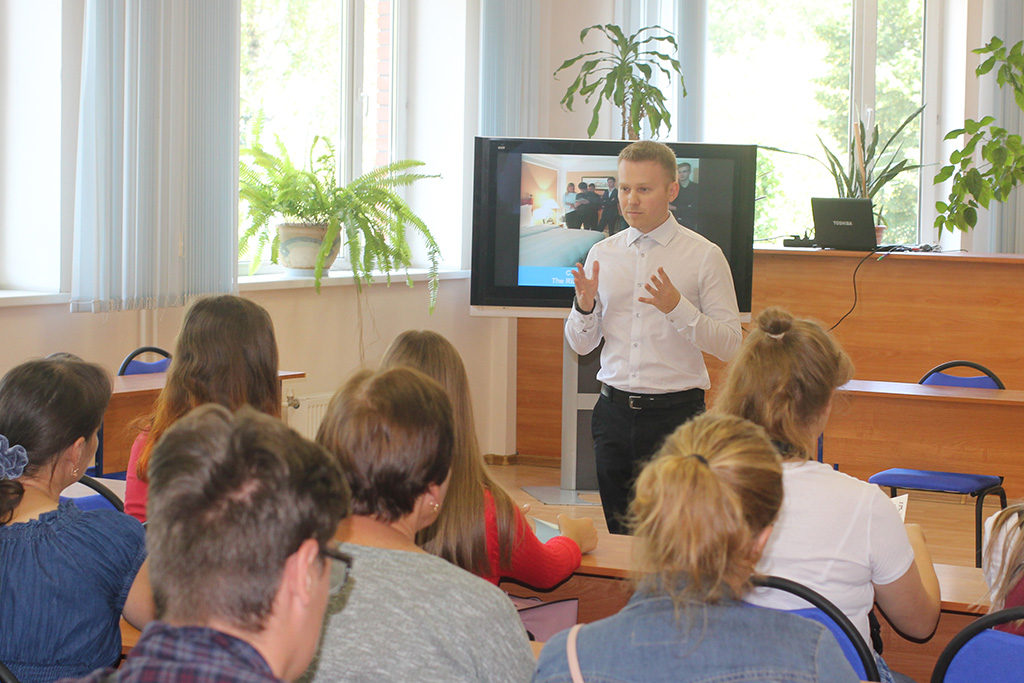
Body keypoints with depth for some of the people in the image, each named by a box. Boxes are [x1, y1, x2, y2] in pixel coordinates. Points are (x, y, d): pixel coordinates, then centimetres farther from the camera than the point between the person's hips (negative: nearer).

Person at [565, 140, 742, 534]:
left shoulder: (704, 256, -2)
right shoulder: (602, 254, 10)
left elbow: (729, 346, -7)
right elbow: (581, 344, 12)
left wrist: (678, 308, -20)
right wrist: (585, 305, -8)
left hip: (676, 413, -4)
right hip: (615, 410, 4)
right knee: (618, 533, 9)